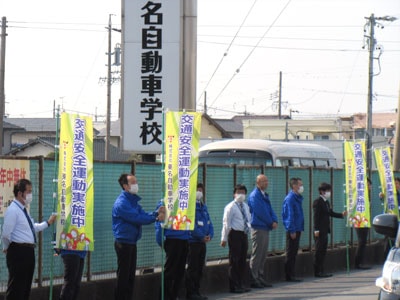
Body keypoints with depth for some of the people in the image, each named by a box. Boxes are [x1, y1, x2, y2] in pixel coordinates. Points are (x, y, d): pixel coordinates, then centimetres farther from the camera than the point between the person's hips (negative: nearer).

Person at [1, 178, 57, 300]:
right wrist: (7, 248, -3)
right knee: (16, 286, -8)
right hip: (18, 252, -10)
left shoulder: (23, 210, 16)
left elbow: (33, 227, 28)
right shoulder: (13, 210, -14)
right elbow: (6, 234, -18)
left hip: (28, 252, 10)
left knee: (26, 286, 14)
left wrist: (48, 223, 25)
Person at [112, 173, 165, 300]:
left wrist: (156, 213, -8)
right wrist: (156, 218, -17)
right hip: (123, 243, -9)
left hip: (132, 243, 9)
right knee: (123, 276, -5)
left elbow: (143, 214, 10)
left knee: (130, 275, 13)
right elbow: (137, 218, -22)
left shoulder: (133, 201, 13)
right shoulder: (122, 203, -17)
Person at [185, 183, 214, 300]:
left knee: (199, 268, 12)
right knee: (192, 268, -3)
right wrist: (202, 236, -19)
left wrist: (210, 235, -3)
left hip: (202, 242, 8)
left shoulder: (203, 206, 15)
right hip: (192, 241, -8)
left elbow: (209, 222, 15)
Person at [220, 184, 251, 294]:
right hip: (235, 234, -8)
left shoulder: (245, 206, 14)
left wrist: (248, 227, 10)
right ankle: (234, 286, -1)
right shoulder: (231, 207, -8)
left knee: (242, 260, 11)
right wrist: (224, 238, -14)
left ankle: (241, 284, 19)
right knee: (234, 260, -4)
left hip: (244, 234, 8)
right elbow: (226, 223, -11)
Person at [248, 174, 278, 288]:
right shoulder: (254, 196, -12)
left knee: (263, 255, 11)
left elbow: (270, 210, 14)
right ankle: (254, 280, -4)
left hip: (266, 228, 9)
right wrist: (271, 222, -8)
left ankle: (260, 278, 16)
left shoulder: (265, 196, 16)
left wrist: (275, 221, -5)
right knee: (256, 255, -6)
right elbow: (260, 212, -17)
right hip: (258, 228, -9)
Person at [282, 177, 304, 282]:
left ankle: (291, 275, 15)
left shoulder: (298, 198, 15)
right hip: (292, 230, -9)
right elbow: (290, 216, -18)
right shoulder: (290, 199, -15)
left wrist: (300, 229, 18)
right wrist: (292, 231, -20)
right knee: (291, 254, -5)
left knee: (294, 253, 11)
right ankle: (289, 276, -2)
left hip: (297, 229, 9)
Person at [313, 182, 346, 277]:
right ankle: (317, 271, -3)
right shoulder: (317, 202, -12)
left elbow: (330, 213, 19)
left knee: (323, 251, 11)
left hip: (325, 230, 9)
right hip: (319, 230, -9)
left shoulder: (326, 202, 16)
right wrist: (316, 230, -21)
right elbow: (316, 216, -16)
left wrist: (342, 214, 6)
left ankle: (321, 271, 16)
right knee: (319, 251, -6)